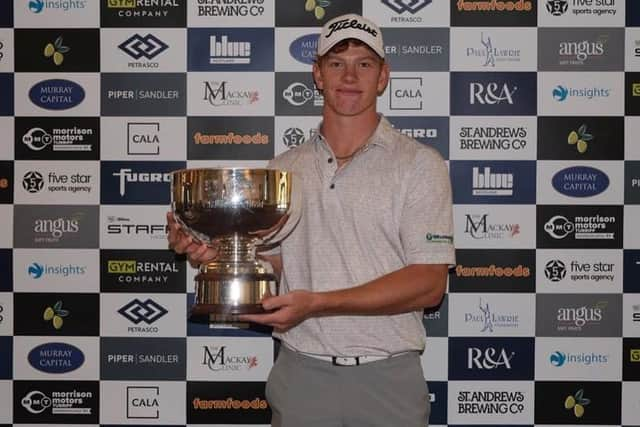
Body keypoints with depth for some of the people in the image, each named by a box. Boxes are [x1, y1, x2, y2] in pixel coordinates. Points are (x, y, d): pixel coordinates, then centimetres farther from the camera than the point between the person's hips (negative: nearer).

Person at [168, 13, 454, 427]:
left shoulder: (420, 163, -5)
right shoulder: (283, 168, 8)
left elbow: (429, 283, -13)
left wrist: (317, 303, -22)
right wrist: (217, 251, -10)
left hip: (386, 377, -3)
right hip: (300, 373, 3)